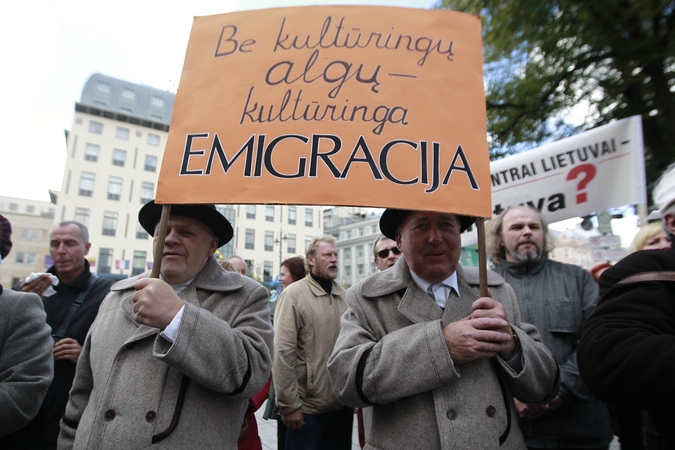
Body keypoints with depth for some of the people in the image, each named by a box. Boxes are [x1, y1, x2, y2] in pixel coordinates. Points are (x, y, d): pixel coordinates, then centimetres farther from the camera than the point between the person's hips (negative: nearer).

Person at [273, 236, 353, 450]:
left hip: (344, 403, 6)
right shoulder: (293, 294, -12)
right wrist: (289, 405, -16)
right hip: (309, 407, -6)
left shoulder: (343, 295, 7)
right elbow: (283, 352, -16)